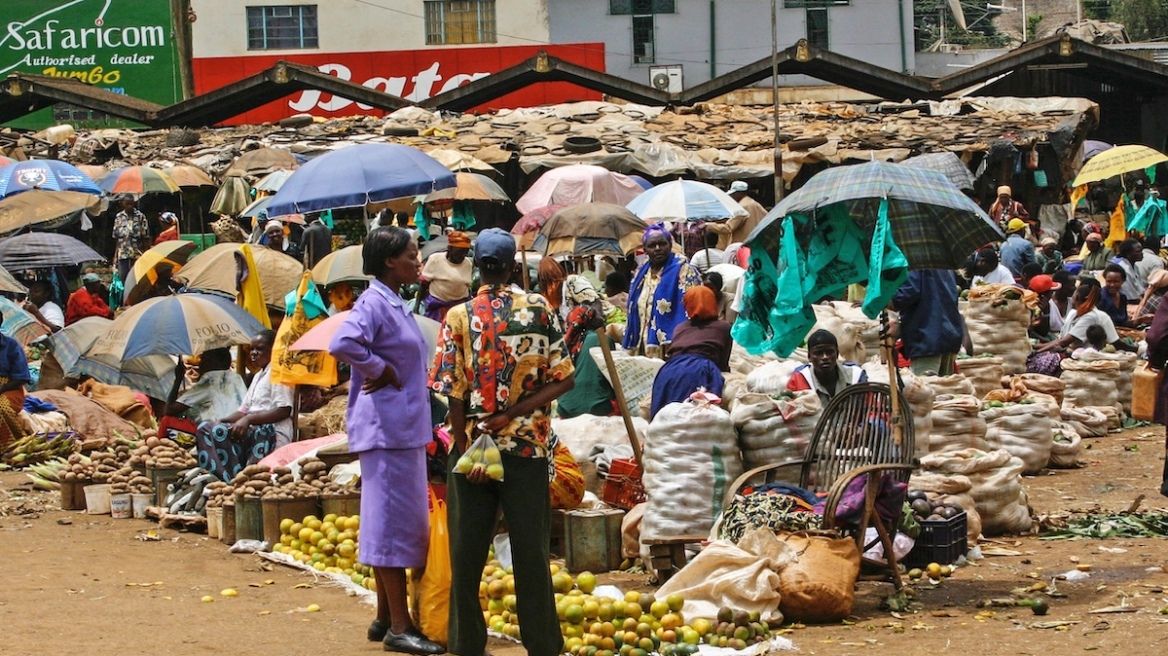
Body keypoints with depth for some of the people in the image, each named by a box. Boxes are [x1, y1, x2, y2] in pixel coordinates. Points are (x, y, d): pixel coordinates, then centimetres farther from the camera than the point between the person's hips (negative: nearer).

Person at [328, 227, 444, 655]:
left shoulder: (396, 304, 15)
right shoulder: (374, 303, -14)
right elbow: (342, 345, -30)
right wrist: (383, 371, -19)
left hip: (405, 425, 10)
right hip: (385, 427, -10)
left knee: (400, 521, 13)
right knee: (394, 522, -8)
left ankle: (386, 618, 21)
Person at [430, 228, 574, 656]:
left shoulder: (459, 317, -6)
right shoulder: (539, 310, -3)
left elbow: (454, 392, -8)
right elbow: (563, 380, -6)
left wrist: (466, 452, -4)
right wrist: (512, 414, -7)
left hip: (473, 446, -1)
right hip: (528, 447, 1)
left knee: (467, 552, 7)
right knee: (531, 550, 7)